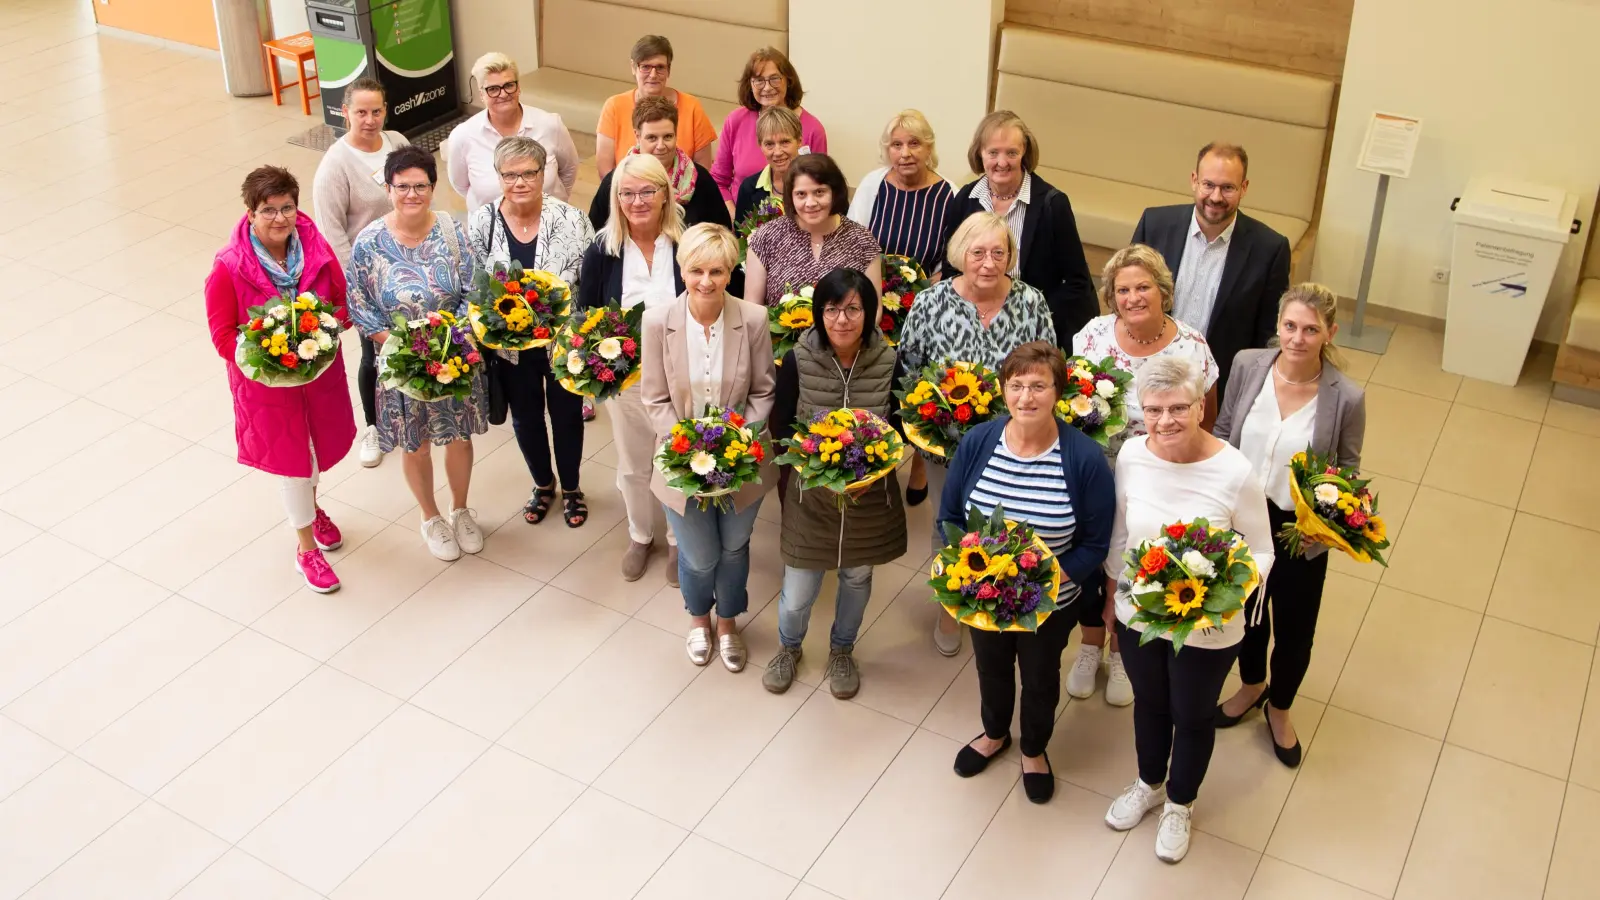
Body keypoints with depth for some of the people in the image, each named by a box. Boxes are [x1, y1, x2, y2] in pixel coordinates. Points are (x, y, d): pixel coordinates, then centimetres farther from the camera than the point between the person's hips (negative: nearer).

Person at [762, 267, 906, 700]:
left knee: (857, 577, 22)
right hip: (811, 494, -1)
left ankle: (842, 651, 50)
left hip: (869, 497, 1)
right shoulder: (798, 361, -16)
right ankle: (789, 647, 42)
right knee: (798, 592, 8)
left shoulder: (889, 363, -15)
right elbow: (781, 427, -7)